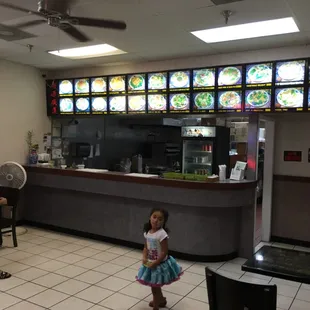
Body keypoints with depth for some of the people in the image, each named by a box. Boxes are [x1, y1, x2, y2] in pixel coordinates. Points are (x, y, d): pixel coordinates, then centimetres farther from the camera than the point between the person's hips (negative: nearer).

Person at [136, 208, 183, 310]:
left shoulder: (162, 234, -24)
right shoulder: (147, 232, -3)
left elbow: (164, 252, -21)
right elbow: (146, 247, 7)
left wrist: (155, 263, -19)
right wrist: (144, 258, -8)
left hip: (160, 264, -7)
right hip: (150, 263, 7)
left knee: (155, 287, 8)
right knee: (155, 286, 23)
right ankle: (161, 300, 48)